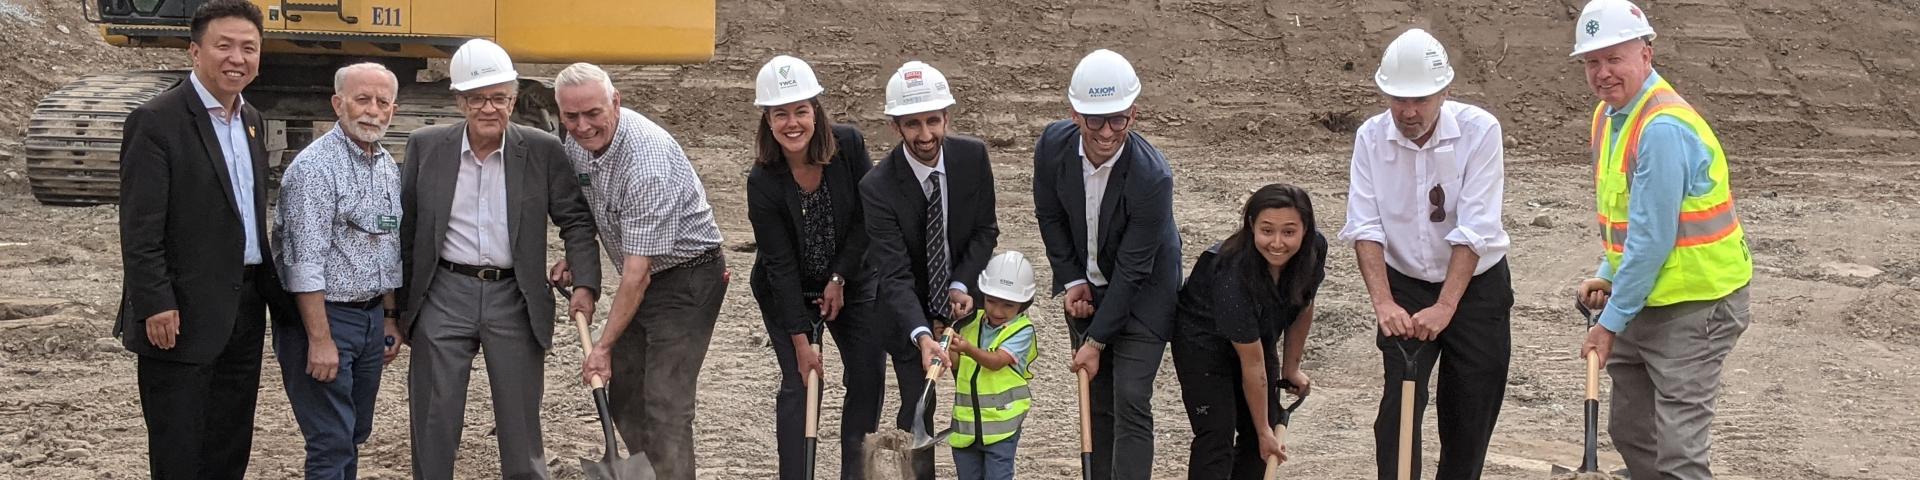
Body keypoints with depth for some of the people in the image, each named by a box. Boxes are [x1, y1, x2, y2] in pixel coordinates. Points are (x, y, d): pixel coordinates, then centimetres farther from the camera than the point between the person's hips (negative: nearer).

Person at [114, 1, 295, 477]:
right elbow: (139, 228, -16)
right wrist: (156, 307, -20)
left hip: (246, 308, 8)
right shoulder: (156, 121, -12)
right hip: (185, 313, -7)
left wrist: (275, 291, 15)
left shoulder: (251, 119, 11)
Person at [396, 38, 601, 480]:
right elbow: (406, 229, 6)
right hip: (444, 295, 1)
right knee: (434, 422, 7)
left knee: (521, 424, 8)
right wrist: (398, 306, 8)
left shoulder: (543, 151, -3)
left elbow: (576, 220, 3)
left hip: (514, 299, 0)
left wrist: (585, 284, -10)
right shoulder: (426, 146, -1)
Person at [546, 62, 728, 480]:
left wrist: (603, 346, -25)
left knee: (665, 404, -13)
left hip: (687, 277, -9)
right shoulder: (578, 140, -4)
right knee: (622, 395, 13)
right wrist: (574, 259, 5)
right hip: (644, 279, 9)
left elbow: (637, 272, -29)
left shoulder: (647, 160, -31)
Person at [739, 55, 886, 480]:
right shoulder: (762, 182, -25)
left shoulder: (848, 144, -20)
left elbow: (867, 219, -9)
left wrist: (839, 278, -11)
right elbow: (781, 265, -22)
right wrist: (801, 342, -20)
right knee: (798, 382, -7)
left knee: (868, 376, 2)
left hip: (851, 280, 3)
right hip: (786, 291, -3)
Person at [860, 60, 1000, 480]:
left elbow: (985, 230, -2)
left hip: (964, 297, 4)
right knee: (917, 407, -3)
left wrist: (963, 284, -18)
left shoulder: (973, 156, -15)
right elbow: (894, 275, -30)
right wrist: (921, 336, -45)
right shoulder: (877, 187, -26)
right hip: (909, 311, -3)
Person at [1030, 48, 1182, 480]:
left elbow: (1132, 269, -26)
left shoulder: (1152, 177, -32)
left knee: (1131, 404, -10)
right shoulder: (1053, 145, -18)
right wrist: (1071, 280, -5)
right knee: (1097, 402, 12)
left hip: (1141, 294, -5)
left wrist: (1096, 341, -20)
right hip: (1085, 286, 5)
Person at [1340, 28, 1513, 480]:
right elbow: (1365, 228, -14)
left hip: (1476, 287, -1)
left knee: (1471, 415, 6)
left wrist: (1445, 308, -29)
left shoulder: (1479, 130, -19)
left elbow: (1474, 231, -24)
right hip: (1405, 288, 2)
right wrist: (1383, 303, -26)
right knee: (1398, 408, -6)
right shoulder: (1371, 137, -10)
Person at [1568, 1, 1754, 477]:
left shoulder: (1664, 128, -24)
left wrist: (1612, 321, -17)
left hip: (1694, 307, -10)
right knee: (1629, 430, 19)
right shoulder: (1607, 115, 7)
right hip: (1642, 302, 10)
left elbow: (1652, 238, -24)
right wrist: (1607, 277, 5)